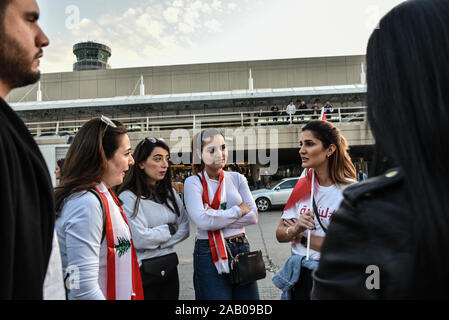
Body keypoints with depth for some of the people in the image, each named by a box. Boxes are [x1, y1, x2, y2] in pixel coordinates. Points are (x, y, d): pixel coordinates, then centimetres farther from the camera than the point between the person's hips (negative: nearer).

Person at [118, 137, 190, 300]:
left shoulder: (171, 193, 6)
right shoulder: (129, 197, -15)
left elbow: (184, 229, 1)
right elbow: (140, 239, -21)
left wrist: (157, 242, -12)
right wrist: (170, 229, -9)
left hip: (170, 268, 6)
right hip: (143, 273, -6)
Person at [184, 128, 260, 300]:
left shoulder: (237, 178, 6)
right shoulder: (193, 182, -5)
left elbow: (253, 216, -3)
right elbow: (202, 221, -19)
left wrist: (217, 218, -12)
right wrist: (238, 210, -10)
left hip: (241, 247, 4)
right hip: (209, 254, -4)